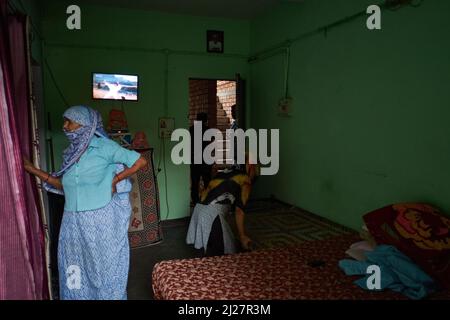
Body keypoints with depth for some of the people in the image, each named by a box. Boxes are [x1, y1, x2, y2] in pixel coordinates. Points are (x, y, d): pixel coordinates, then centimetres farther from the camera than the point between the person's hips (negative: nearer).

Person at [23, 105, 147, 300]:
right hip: (74, 222, 6)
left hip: (101, 220, -6)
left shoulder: (103, 146, -10)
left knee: (105, 266, 9)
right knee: (76, 271, 17)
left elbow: (140, 162, -13)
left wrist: (115, 180, -12)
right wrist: (31, 169, 10)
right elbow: (63, 185, 13)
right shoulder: (70, 152, 9)